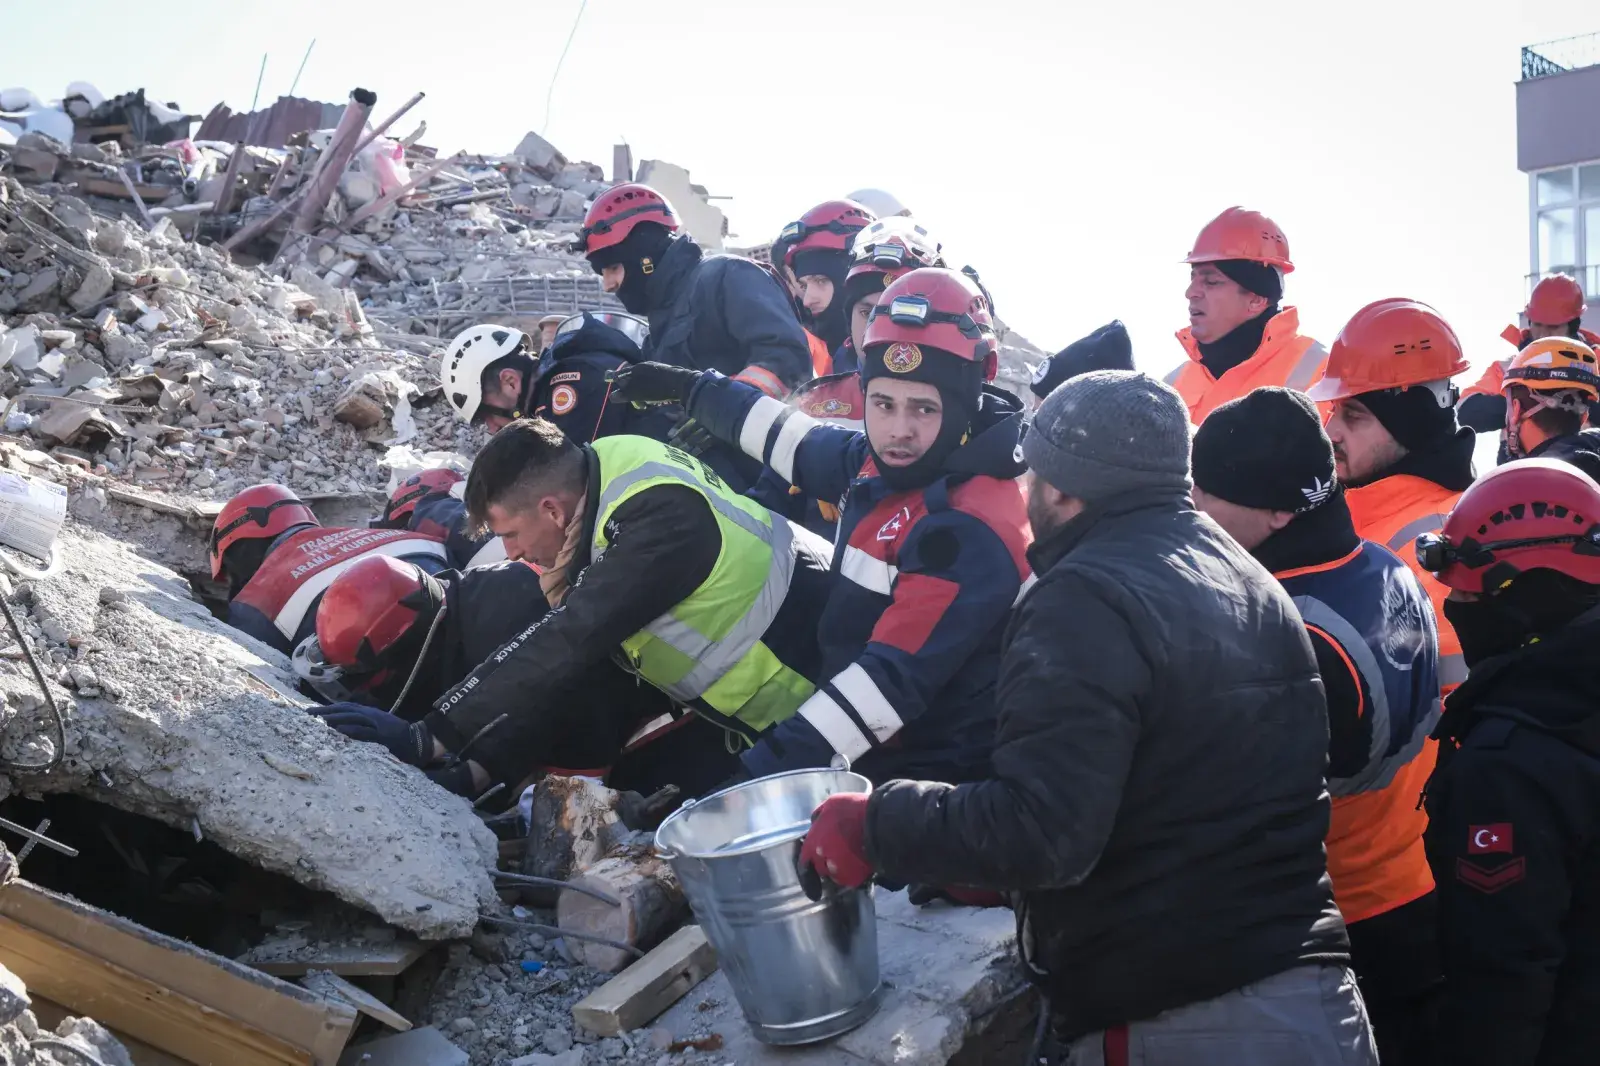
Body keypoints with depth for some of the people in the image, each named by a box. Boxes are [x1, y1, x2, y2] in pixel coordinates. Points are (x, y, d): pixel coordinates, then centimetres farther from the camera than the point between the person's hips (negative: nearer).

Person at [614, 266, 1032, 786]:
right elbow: (793, 439, 21)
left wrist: (762, 772, -32)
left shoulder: (971, 528, -24)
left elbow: (894, 679, -29)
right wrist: (691, 387, 34)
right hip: (874, 756, 8)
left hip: (924, 783, -8)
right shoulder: (878, 461, 1)